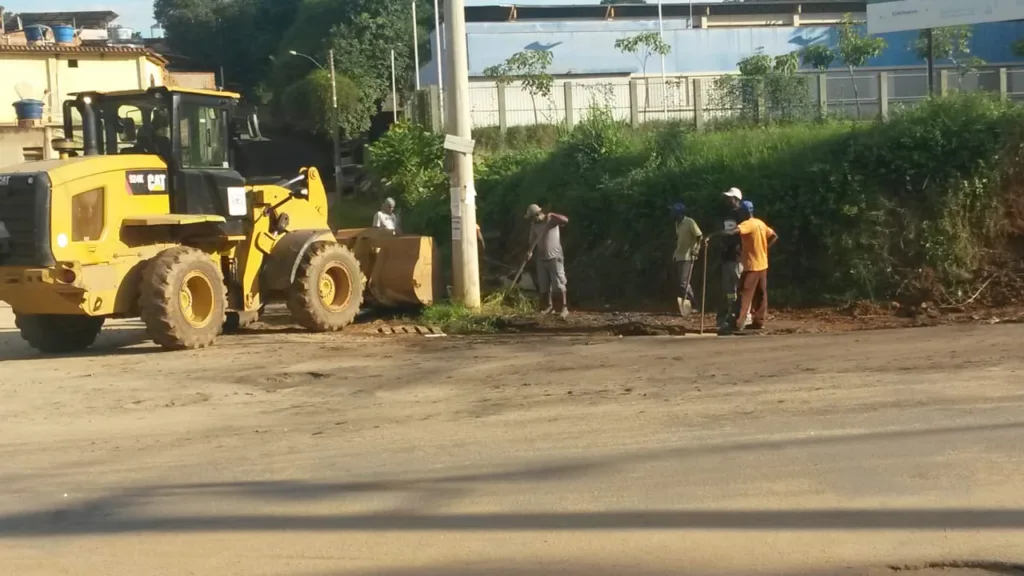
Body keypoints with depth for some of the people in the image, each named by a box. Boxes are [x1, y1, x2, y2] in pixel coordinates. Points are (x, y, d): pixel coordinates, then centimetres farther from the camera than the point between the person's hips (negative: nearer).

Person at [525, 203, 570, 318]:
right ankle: (549, 306, 21)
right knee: (544, 285, 8)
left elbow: (565, 220, -26)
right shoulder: (534, 225, 6)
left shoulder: (551, 220, -11)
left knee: (559, 283, -9)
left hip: (555, 257, -6)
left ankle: (565, 308, -7)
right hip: (541, 258, 6)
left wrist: (552, 215, -36)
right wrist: (530, 251, -7)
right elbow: (533, 240, 10)